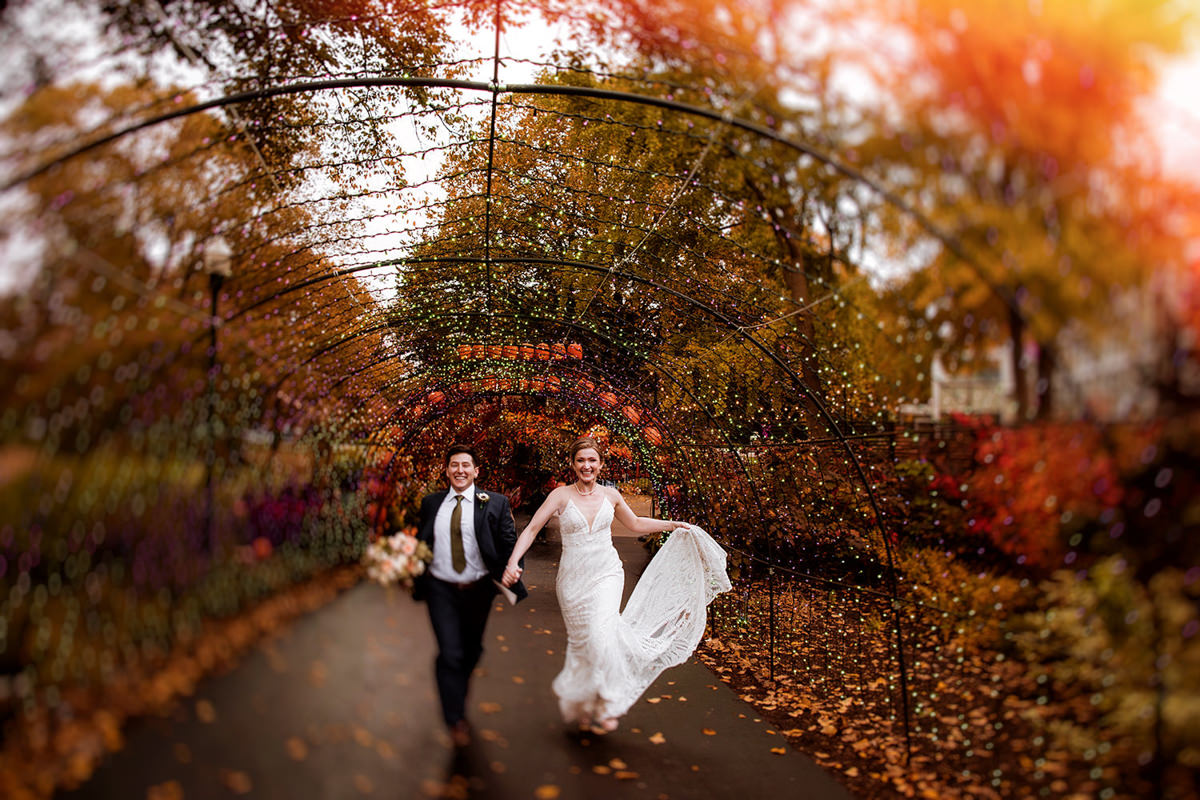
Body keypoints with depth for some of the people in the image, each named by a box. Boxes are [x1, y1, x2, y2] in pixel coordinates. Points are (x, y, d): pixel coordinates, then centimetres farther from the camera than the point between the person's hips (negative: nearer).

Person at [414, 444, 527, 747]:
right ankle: (456, 720, 4)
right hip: (441, 589, 0)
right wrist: (415, 578, 0)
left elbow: (509, 543, -5)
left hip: (478, 589, 0)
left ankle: (458, 696, 47)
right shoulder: (431, 503, 4)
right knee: (450, 654, -10)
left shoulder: (495, 503, -4)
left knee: (471, 652, 18)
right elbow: (421, 542, 10)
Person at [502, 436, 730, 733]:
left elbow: (635, 523, 20)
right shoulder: (561, 495, -4)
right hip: (573, 578, -1)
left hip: (606, 574, 1)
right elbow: (531, 529, -8)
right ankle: (579, 706, 28)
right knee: (581, 641, 6)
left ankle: (604, 705, -4)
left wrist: (673, 524, 13)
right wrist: (513, 561, -22)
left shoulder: (610, 495, 4)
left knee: (601, 634, -19)